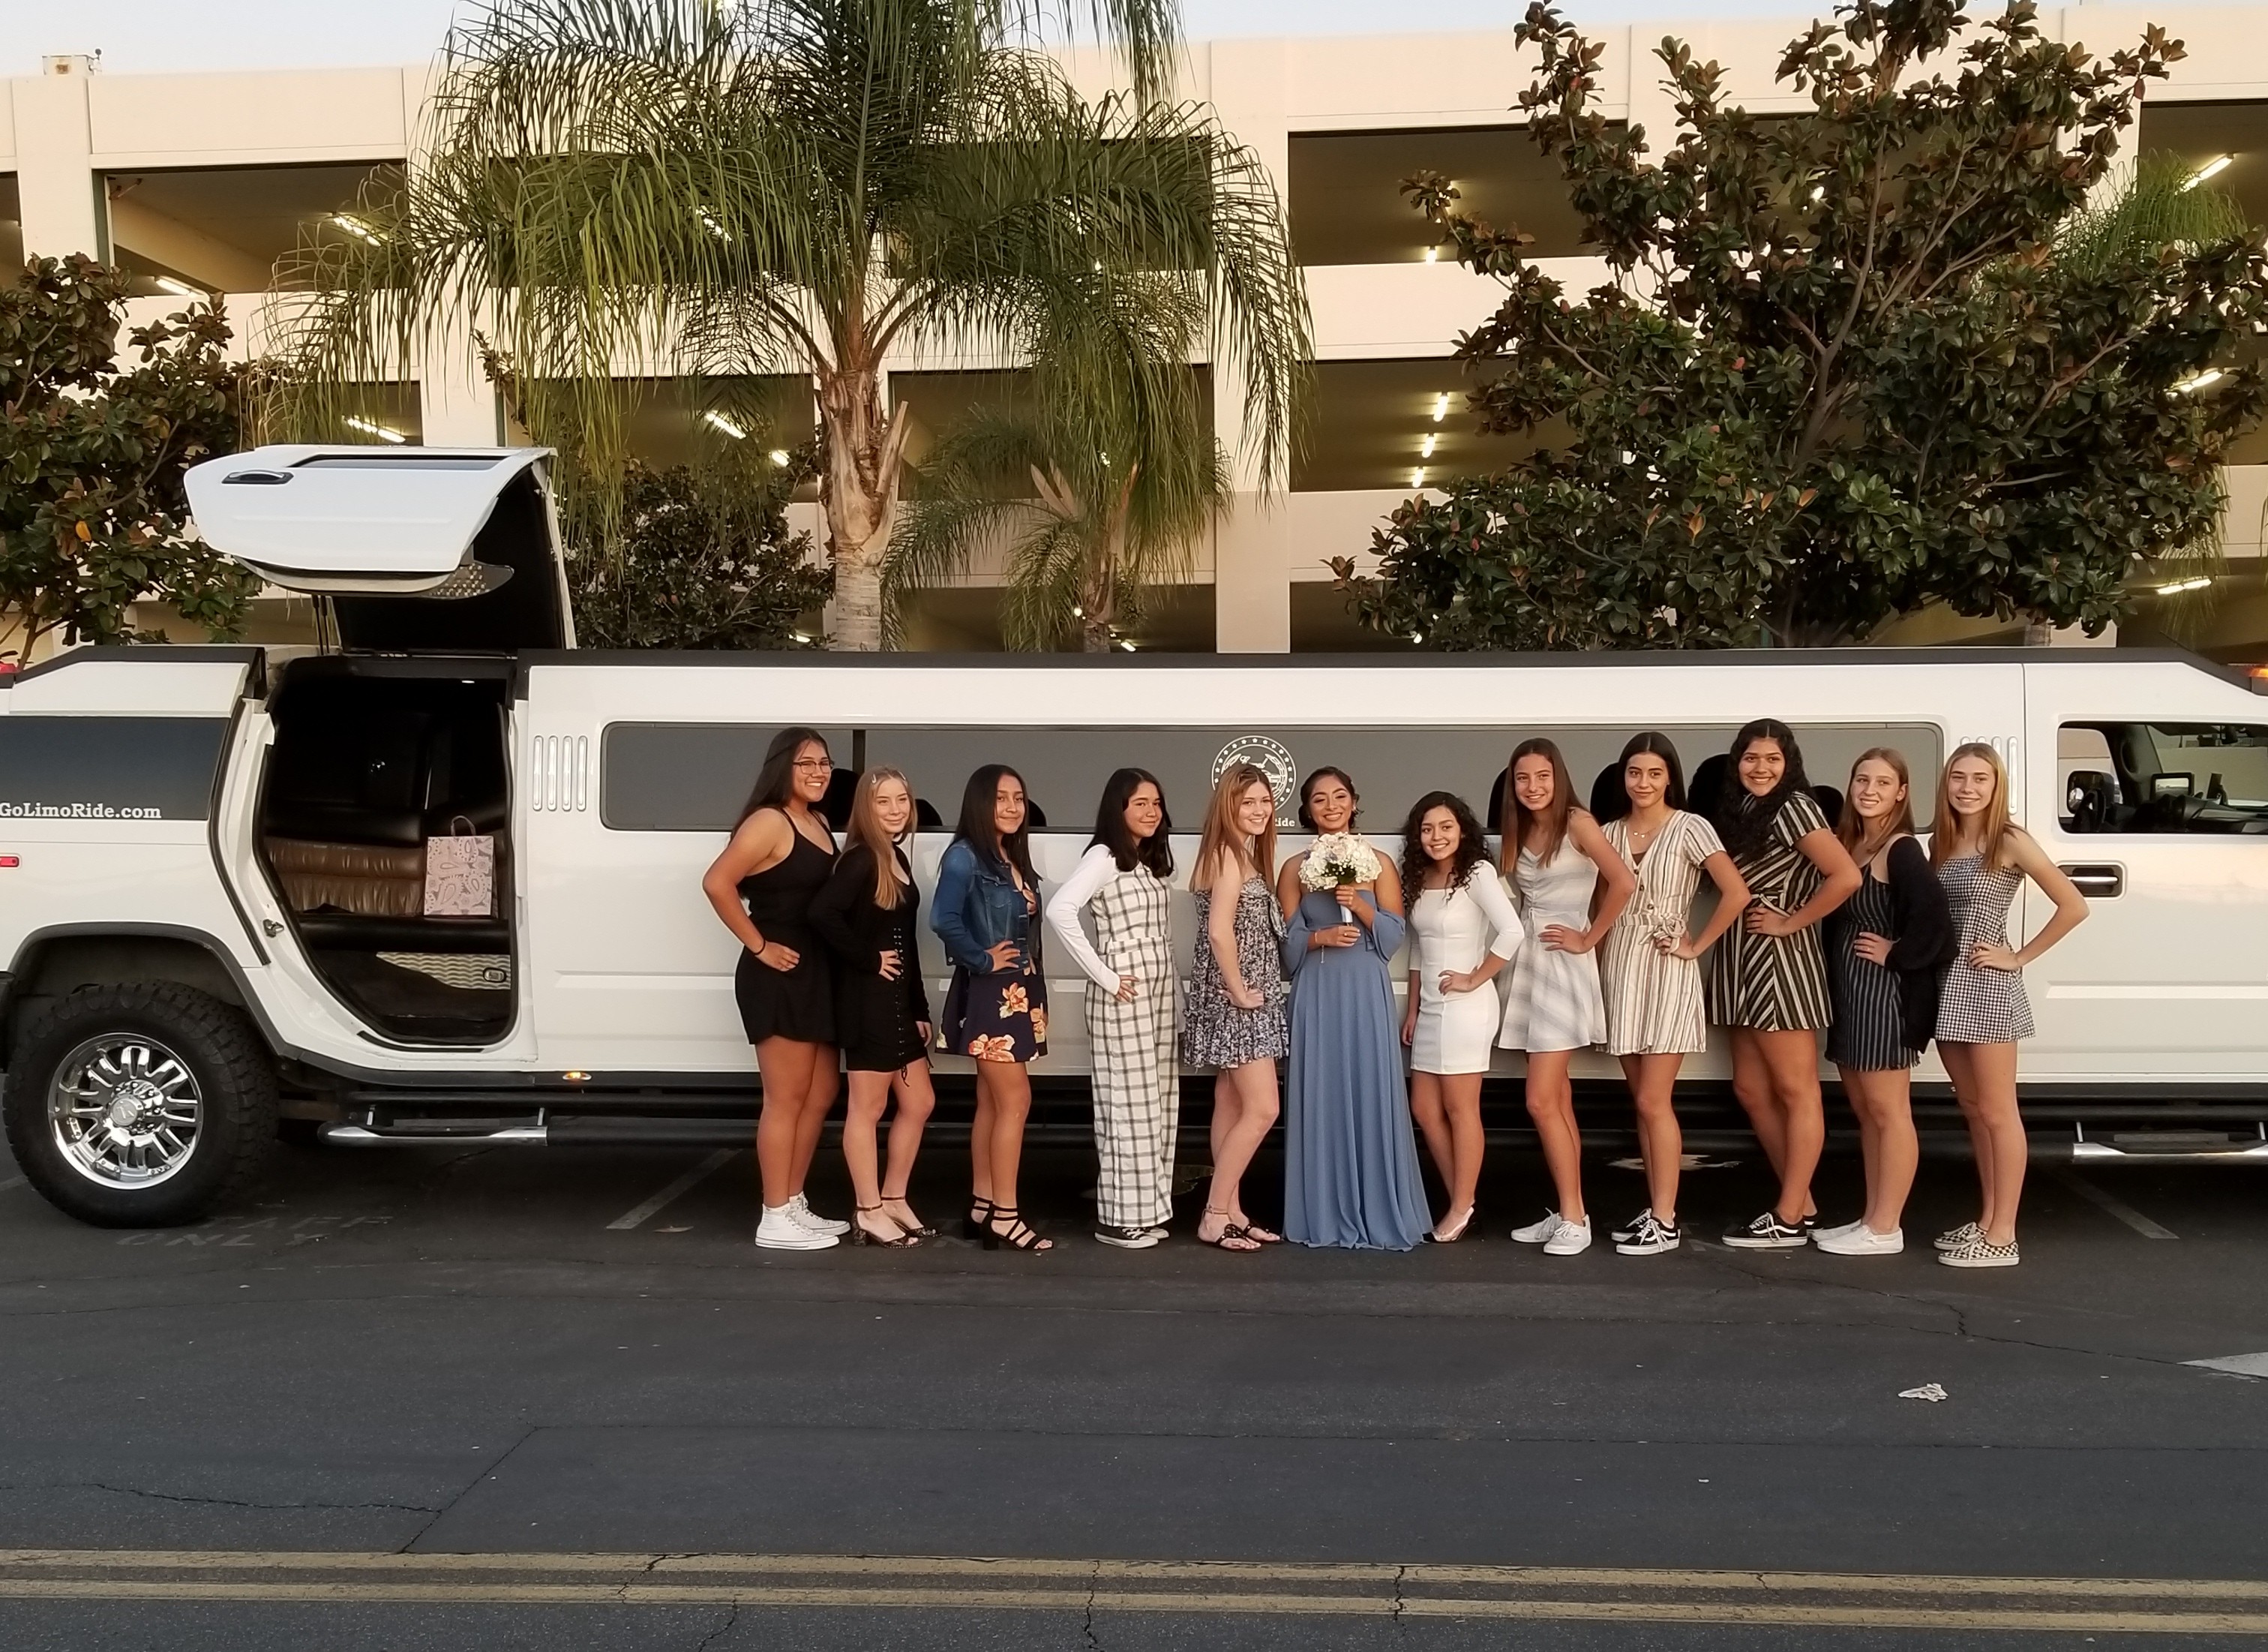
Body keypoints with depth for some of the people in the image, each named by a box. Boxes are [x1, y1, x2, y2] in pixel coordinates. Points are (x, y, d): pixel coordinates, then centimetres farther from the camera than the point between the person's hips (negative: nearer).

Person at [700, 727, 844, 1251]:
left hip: (817, 973, 9)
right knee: (786, 1099, -4)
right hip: (779, 976, -9)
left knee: (820, 1095, 15)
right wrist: (759, 946, -18)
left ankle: (795, 1205, 25)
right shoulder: (770, 822, -13)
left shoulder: (819, 824, 14)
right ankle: (776, 1220, 4)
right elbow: (717, 883, -23)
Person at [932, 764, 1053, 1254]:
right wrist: (982, 960, -17)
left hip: (1016, 992, 8)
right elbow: (944, 921, -26)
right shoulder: (965, 856, -12)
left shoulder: (1013, 859, 14)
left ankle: (982, 1208, 17)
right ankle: (1004, 1215, -4)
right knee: (1015, 1101, -8)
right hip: (988, 993, -8)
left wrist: (1030, 983, 4)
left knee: (992, 1103, 11)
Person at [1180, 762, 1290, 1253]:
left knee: (1231, 1107, 12)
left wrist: (1246, 992, 7)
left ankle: (1230, 1212, 17)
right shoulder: (1227, 854, -15)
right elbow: (1220, 931, -26)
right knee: (1261, 1109, -9)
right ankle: (1214, 1217, -2)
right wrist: (1240, 992, -20)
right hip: (1234, 1001, -10)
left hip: (1244, 1000, 10)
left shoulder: (1243, 854, 15)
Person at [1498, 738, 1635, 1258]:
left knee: (1541, 1100, -11)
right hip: (1529, 964, 8)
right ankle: (1570, 1213, 15)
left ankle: (1573, 1218, -2)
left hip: (1563, 967, -8)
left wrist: (1589, 939, -15)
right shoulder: (1519, 832, 12)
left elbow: (1623, 882, -23)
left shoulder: (1577, 823, -11)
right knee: (1558, 1100, 10)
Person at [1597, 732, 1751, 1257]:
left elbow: (1737, 893, -16)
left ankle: (1665, 1222, 0)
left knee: (1653, 1102, -7)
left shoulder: (1690, 828, -7)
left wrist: (1696, 946, -12)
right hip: (1619, 969, 5)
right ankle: (1655, 1210, 16)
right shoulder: (1611, 833, 9)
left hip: (1666, 972, -5)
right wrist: (1592, 949, 2)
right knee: (1642, 1102, 9)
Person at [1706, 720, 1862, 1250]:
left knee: (1796, 1093, -1)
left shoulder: (1793, 807, -11)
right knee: (1751, 1091, 11)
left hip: (1781, 964, -9)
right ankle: (1802, 1204, 20)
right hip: (1740, 965, 9)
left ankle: (1790, 1220, 4)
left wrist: (1791, 922, -15)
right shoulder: (1738, 813, 14)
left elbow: (1847, 876, -22)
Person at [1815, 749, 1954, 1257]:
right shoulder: (1850, 842, 12)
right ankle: (1872, 1218, 22)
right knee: (1865, 1111, 14)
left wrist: (1895, 954, -15)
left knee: (1888, 1112, -2)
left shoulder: (1901, 849, -13)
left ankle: (1885, 1229, 4)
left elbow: (1932, 918, -26)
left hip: (1885, 994, -9)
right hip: (1848, 992, 9)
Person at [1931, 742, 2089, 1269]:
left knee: (1997, 1112, -1)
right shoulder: (1940, 842, 9)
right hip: (1948, 984, 7)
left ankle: (2002, 1236, 4)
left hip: (1988, 986, -7)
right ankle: (1987, 1220, 23)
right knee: (1973, 1109, 13)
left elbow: (2074, 907, -12)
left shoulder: (2010, 841, -9)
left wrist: (2019, 958, -11)